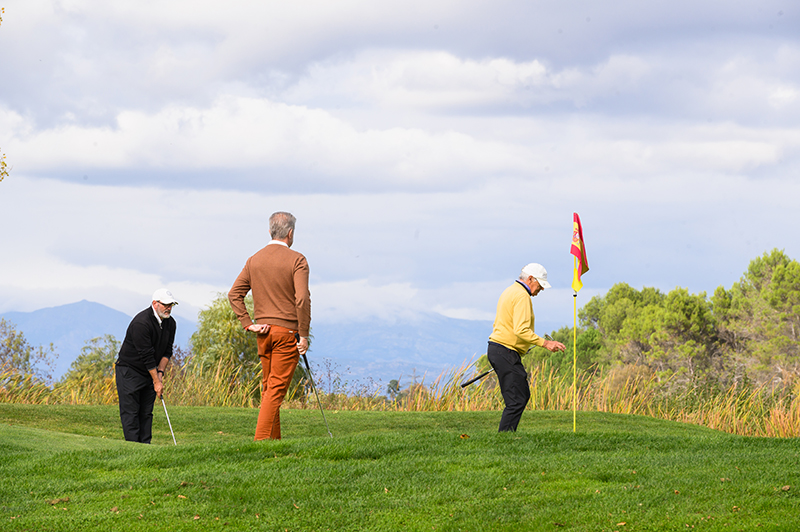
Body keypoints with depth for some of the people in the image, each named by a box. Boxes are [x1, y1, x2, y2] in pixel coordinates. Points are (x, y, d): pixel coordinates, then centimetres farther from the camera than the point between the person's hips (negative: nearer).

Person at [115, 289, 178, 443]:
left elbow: (167, 351, 5)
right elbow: (146, 355, -24)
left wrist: (160, 373, -8)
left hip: (150, 371, 7)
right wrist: (156, 381, -21)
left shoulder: (170, 323, 0)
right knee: (130, 411, -9)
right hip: (129, 371, -7)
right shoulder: (141, 323, -25)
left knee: (146, 412, 3)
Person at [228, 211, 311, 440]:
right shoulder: (296, 260, -9)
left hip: (263, 333, 6)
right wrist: (303, 335, -12)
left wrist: (248, 324, 3)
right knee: (277, 389, -6)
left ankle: (274, 438, 15)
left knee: (268, 387, 14)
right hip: (287, 331, -6)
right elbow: (302, 299, -17)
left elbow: (234, 294, 6)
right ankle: (262, 439, -13)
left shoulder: (254, 260, 9)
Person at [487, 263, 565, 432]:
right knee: (516, 401, -11)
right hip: (506, 353, -11)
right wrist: (545, 343, -23)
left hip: (497, 348, 11)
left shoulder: (509, 292, 20)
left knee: (523, 394, 16)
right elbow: (521, 330, -24)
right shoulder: (522, 296, -14)